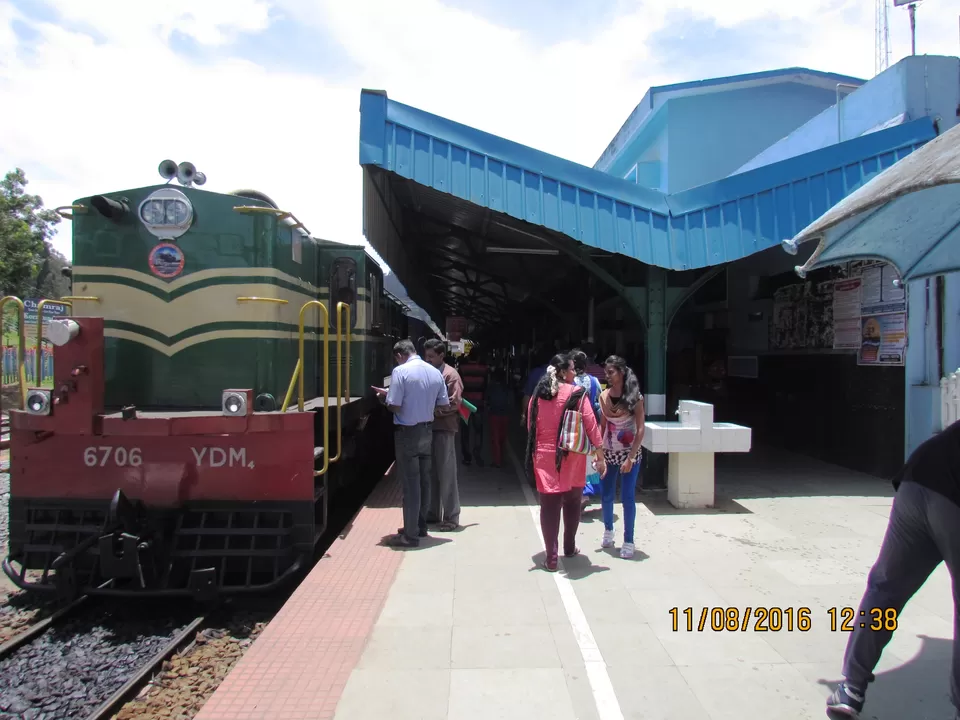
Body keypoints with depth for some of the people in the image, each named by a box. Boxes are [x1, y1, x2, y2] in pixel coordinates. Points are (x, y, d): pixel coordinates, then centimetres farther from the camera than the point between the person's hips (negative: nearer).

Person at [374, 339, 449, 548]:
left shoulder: (400, 371, -14)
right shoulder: (435, 372, 5)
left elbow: (394, 406, -18)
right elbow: (444, 405, 7)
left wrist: (384, 397, 1)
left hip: (407, 433, -6)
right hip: (427, 431, 6)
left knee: (410, 484, -1)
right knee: (424, 481, 16)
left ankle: (410, 535, 5)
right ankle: (420, 526, 29)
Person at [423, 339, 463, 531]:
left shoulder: (450, 375, -6)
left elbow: (454, 404, -13)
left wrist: (433, 410, -18)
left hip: (444, 428, -7)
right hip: (428, 427, 7)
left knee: (446, 473, -2)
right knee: (431, 473, 12)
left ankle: (451, 517, 5)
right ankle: (433, 513, 23)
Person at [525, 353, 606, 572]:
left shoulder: (538, 394, 4)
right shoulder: (576, 393, -8)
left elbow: (531, 426, 9)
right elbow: (590, 424, -9)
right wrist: (600, 455, -3)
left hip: (544, 457, 2)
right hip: (571, 457, -2)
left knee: (549, 506, 4)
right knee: (572, 502, 17)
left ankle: (551, 557, 2)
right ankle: (569, 548, 31)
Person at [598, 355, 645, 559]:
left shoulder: (634, 397, -13)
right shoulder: (604, 396, -2)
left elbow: (640, 429, -12)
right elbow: (602, 426, 5)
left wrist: (630, 457, -18)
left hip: (630, 453, -3)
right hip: (609, 452, 4)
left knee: (627, 498, -1)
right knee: (606, 495, 10)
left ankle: (628, 541, 13)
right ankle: (608, 530, 35)